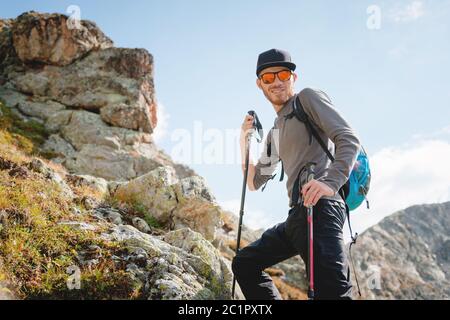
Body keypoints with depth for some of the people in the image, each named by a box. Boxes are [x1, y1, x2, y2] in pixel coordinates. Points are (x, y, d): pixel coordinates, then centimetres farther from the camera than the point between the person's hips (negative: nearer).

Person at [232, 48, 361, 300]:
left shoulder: (307, 98, 4)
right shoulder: (275, 132, 27)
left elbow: (349, 139, -10)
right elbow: (255, 183, 31)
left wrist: (331, 182, -27)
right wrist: (244, 140, 19)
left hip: (321, 207, -9)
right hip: (297, 214, 9)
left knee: (332, 291, -22)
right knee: (244, 263, 15)